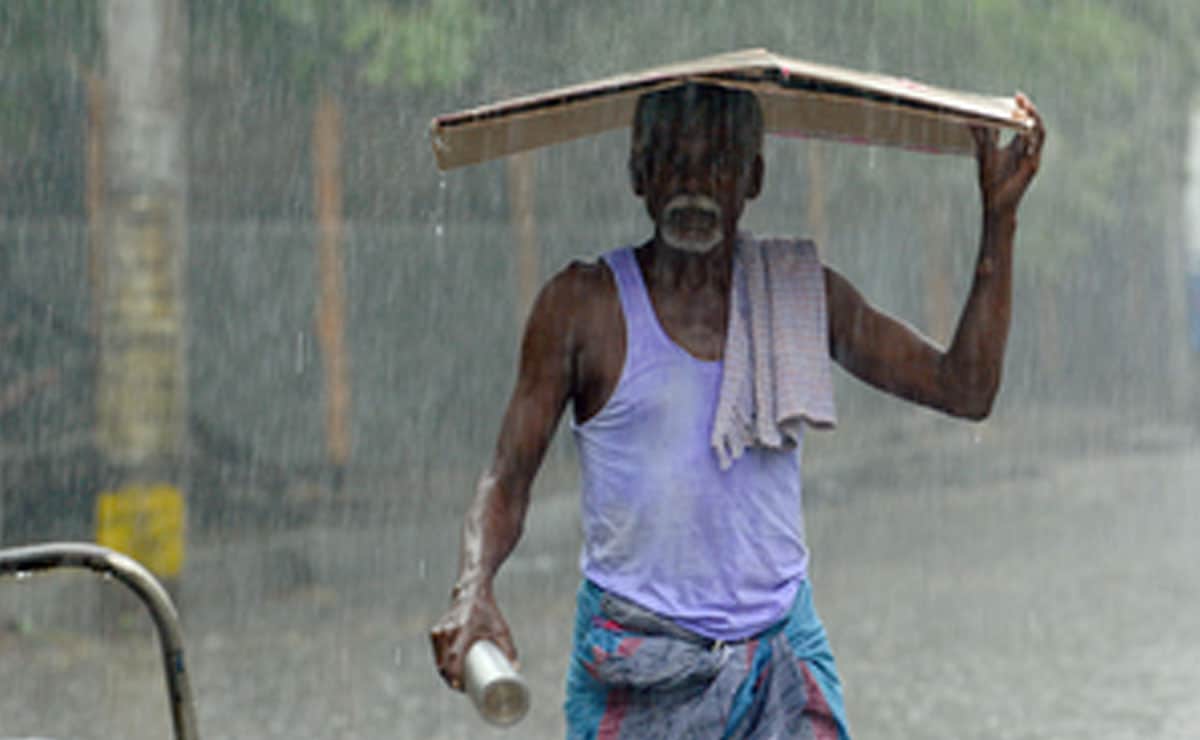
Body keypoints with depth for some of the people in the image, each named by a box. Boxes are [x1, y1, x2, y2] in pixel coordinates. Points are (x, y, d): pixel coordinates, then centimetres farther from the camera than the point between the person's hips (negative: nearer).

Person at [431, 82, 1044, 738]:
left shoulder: (804, 295, 8)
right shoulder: (583, 305, 0)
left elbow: (964, 389, 11)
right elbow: (507, 481, 0)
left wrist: (1000, 217, 7)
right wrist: (472, 595, -20)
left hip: (781, 660, 2)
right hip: (636, 676, -2)